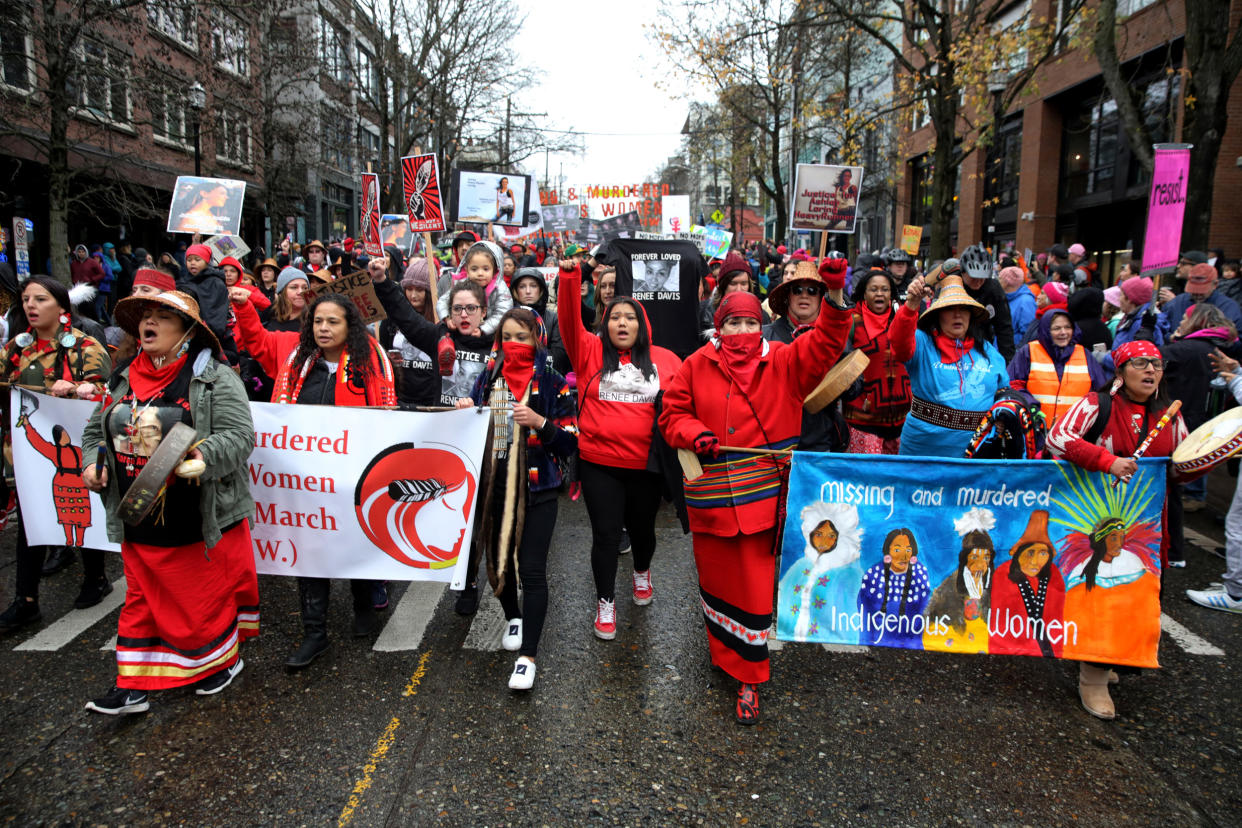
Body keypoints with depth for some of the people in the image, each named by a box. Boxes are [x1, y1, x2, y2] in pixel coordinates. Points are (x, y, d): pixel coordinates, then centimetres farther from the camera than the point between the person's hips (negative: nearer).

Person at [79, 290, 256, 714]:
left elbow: (238, 435, -20)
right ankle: (132, 686, 24)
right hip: (139, 522, 6)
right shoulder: (123, 380, 9)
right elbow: (96, 429, 20)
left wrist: (204, 456, -38)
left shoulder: (213, 378, -11)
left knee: (208, 593, 10)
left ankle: (223, 659, 34)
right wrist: (93, 462, 1)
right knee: (142, 599, 14)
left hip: (201, 520, -5)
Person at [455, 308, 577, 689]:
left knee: (532, 570, -7)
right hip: (493, 486, 4)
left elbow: (570, 441, -5)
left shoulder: (552, 383, -3)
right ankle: (513, 618, 43)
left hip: (537, 489, -4)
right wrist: (463, 413, -5)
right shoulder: (487, 379, 8)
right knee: (497, 560, 14)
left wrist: (539, 423, -20)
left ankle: (527, 657, 2)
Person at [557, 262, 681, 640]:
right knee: (606, 534, 5)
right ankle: (605, 602, 25)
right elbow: (569, 320, -13)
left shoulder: (663, 359, 2)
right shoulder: (590, 352, 0)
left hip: (646, 465, 1)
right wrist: (569, 278, -26)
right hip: (599, 463, -1)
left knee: (642, 528, 19)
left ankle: (642, 573, 51)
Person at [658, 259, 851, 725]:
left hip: (760, 497, -1)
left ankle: (748, 680, 18)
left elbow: (824, 347, -11)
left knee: (755, 587, 2)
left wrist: (835, 298, -26)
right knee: (716, 580, 17)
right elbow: (672, 415, 6)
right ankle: (724, 651, 43)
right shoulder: (696, 366, 2)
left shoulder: (783, 363, 1)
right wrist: (695, 434, -15)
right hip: (709, 497, 2)